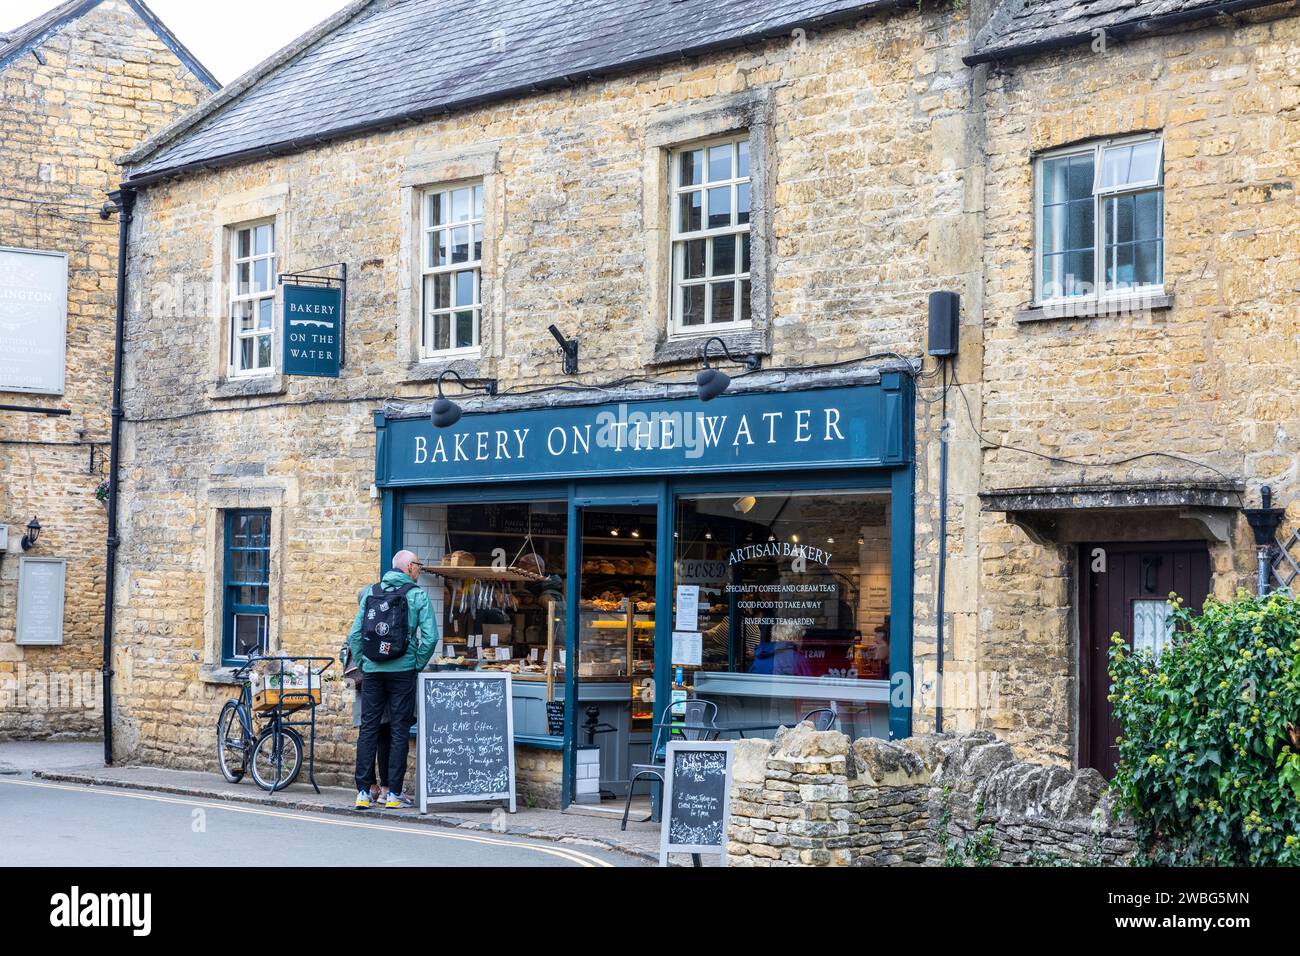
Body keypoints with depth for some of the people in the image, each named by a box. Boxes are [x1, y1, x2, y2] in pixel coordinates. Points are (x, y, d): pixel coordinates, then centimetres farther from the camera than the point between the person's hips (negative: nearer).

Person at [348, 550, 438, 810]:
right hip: (402, 670, -3)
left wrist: (361, 663, 12)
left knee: (368, 728, 7)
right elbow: (430, 636, -9)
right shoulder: (418, 596, -2)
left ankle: (363, 792, 5)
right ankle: (394, 793, 3)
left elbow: (355, 634, 4)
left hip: (372, 670, 3)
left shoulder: (370, 593, 8)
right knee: (399, 730, 3)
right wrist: (417, 664, 3)